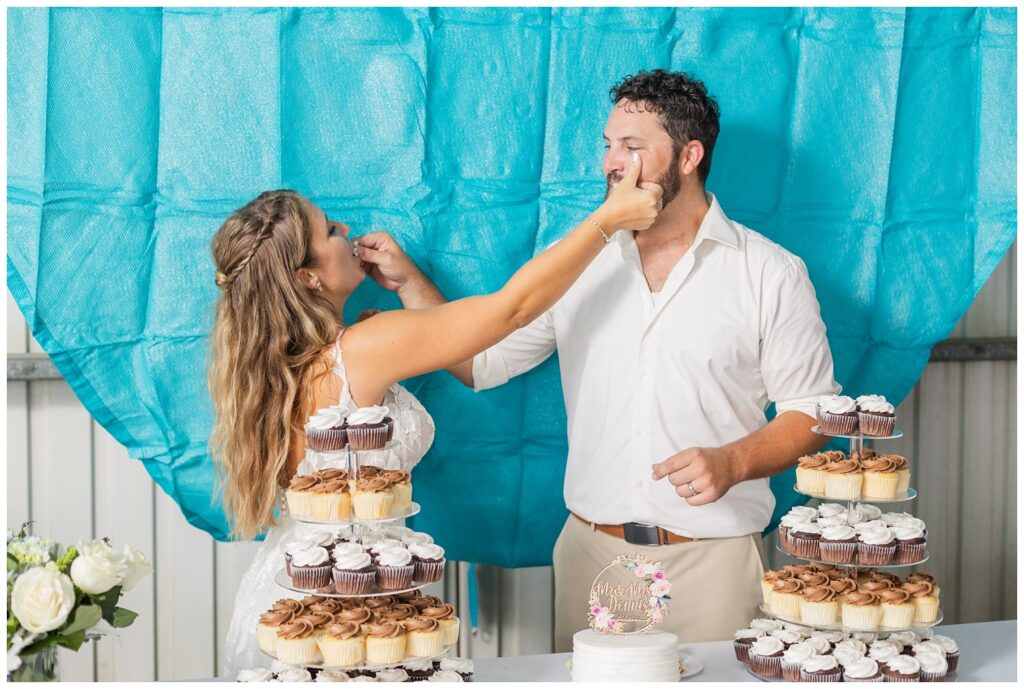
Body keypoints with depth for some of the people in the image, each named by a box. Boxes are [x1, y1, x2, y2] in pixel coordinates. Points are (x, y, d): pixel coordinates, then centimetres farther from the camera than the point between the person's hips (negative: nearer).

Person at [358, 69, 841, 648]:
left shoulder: (772, 274, -2)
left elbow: (811, 409, -1)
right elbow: (480, 362, 10)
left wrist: (733, 462, -18)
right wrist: (408, 281, 1)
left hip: (712, 557, -2)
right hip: (591, 550, 3)